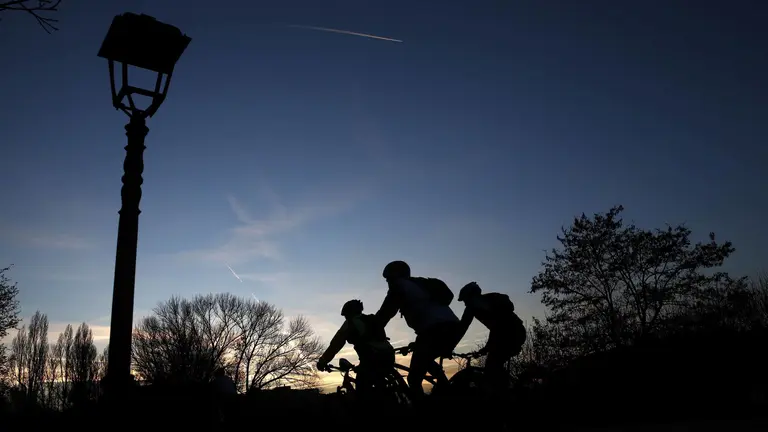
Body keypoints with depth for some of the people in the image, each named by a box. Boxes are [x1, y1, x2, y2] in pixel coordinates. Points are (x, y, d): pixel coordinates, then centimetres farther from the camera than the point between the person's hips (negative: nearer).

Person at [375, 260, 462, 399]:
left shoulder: (399, 286, 12)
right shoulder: (422, 284, 33)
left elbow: (384, 314, 8)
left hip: (434, 329, -8)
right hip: (453, 325, 8)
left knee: (414, 379, 3)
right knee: (426, 360, 33)